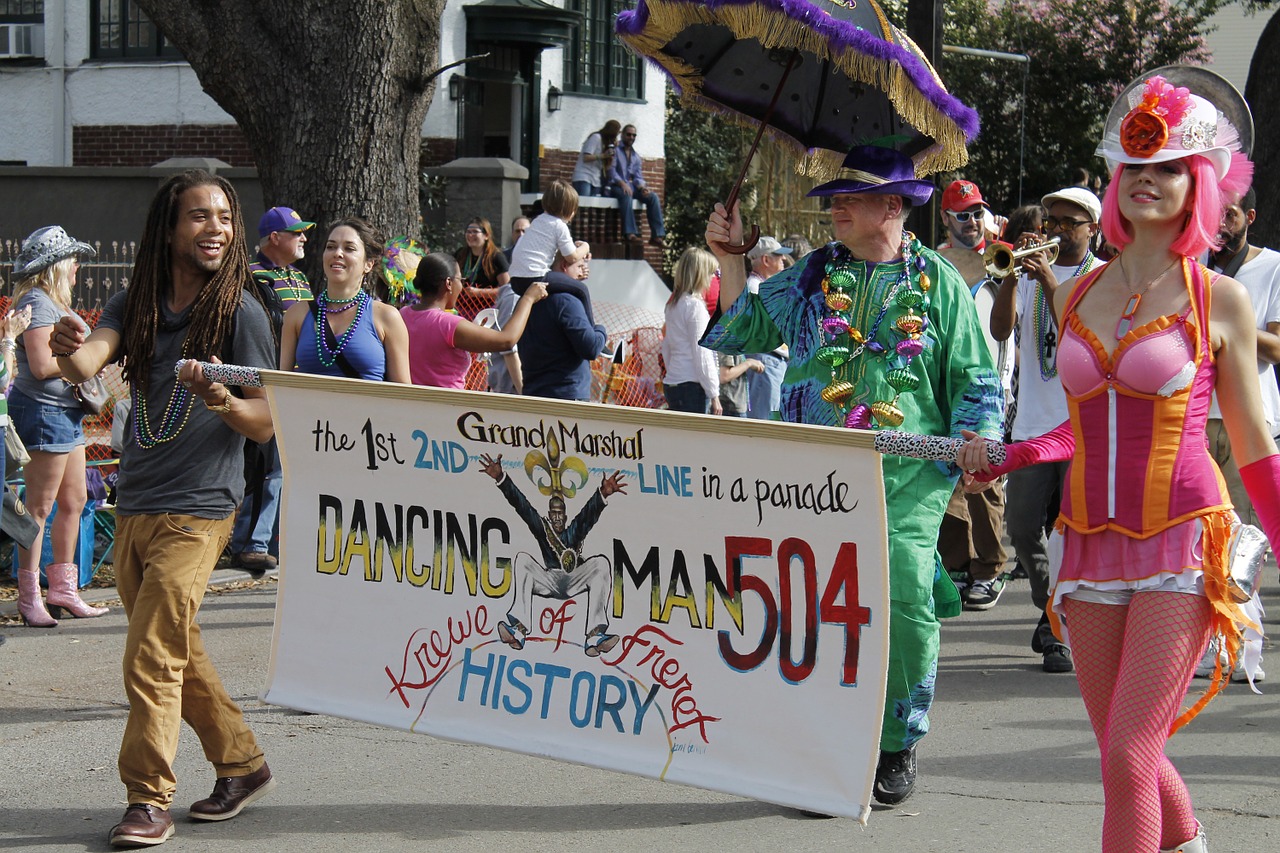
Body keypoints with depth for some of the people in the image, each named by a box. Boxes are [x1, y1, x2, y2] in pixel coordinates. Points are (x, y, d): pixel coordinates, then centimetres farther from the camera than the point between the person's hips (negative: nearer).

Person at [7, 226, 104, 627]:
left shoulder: (54, 303, 18)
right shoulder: (37, 302, -14)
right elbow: (42, 365, -22)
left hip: (65, 412, 11)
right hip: (42, 411, -11)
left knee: (74, 501, 14)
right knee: (39, 507, -5)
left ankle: (63, 589, 23)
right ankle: (29, 597, 1)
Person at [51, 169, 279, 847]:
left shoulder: (240, 310, -6)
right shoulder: (137, 304, 7)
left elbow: (267, 423, -7)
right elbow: (87, 364, -10)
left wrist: (223, 400, -28)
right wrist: (71, 350, -34)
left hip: (195, 513, -6)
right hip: (132, 510, 6)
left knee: (152, 659, -11)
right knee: (178, 653, 15)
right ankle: (242, 765, 29)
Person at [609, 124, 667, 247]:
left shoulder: (636, 157, 23)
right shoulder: (615, 151, 5)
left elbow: (638, 177, 14)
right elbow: (611, 170, -9)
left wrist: (642, 187, -10)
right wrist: (622, 183, -25)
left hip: (632, 185, 6)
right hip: (617, 186, -6)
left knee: (653, 196, -19)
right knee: (626, 195, -39)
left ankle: (657, 235, -25)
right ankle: (630, 233, -50)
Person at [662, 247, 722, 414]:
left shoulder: (673, 304, 14)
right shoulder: (695, 305, -11)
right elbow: (702, 355, -13)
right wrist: (714, 395, -12)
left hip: (671, 383, 9)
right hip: (691, 385, -9)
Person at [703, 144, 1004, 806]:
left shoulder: (937, 282, 8)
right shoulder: (807, 277, 15)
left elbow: (976, 380, 10)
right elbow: (741, 333, 20)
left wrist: (976, 437, -6)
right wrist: (728, 259, 12)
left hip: (906, 480, -2)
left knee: (906, 613, -8)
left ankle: (896, 748, 9)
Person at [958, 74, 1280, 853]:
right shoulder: (1075, 299, 10)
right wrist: (1004, 458, 8)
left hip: (1181, 545, -5)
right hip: (1093, 546, 5)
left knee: (1128, 759, -12)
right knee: (1128, 758, 11)